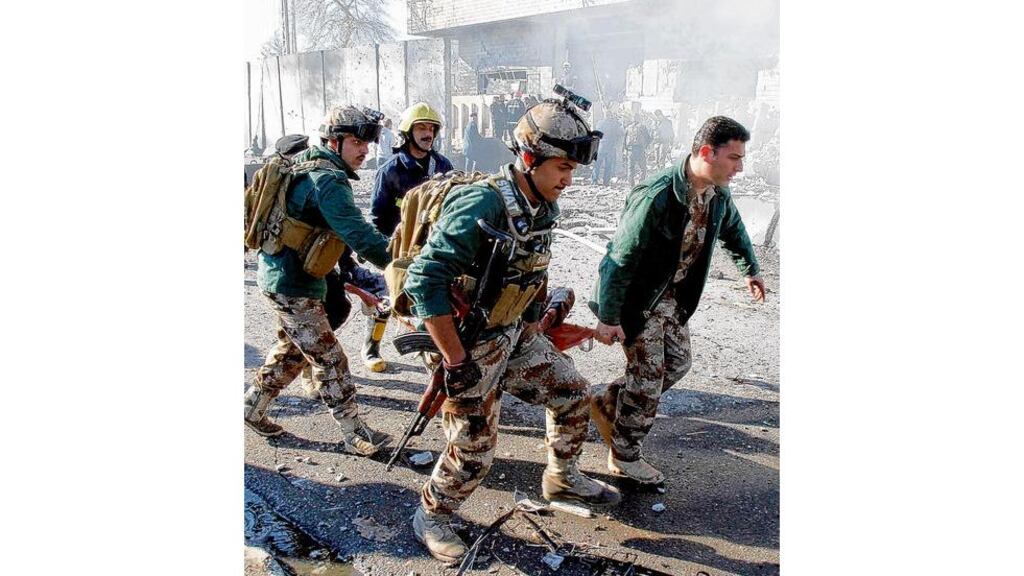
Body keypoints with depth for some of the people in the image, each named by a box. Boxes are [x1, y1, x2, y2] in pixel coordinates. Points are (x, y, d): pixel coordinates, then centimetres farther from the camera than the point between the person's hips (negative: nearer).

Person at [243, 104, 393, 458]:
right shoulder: (328, 180, -21)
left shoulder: (306, 165, 11)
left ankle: (252, 408, 37)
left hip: (277, 273, 10)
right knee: (329, 359, -2)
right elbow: (359, 235, -29)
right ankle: (355, 435, 8)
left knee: (292, 349, 23)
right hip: (293, 285, -10)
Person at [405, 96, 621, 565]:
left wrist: (535, 331, 18)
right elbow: (424, 281, -31)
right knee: (474, 449, 1)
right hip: (471, 346, -8)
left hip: (514, 336, 8)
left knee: (572, 392, 14)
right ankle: (432, 516, 28)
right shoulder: (482, 206, -28)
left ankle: (562, 478, 37)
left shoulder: (541, 207, 0)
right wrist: (455, 360, -26)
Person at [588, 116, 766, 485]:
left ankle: (607, 401, 31)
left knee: (678, 362, 13)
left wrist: (750, 270, 31)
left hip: (673, 296, 8)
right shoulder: (656, 198, -30)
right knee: (648, 375, -2)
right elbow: (621, 259, -26)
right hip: (638, 298, -8)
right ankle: (624, 458, 18)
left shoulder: (718, 194, -4)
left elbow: (733, 230, 19)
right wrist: (608, 318, -22)